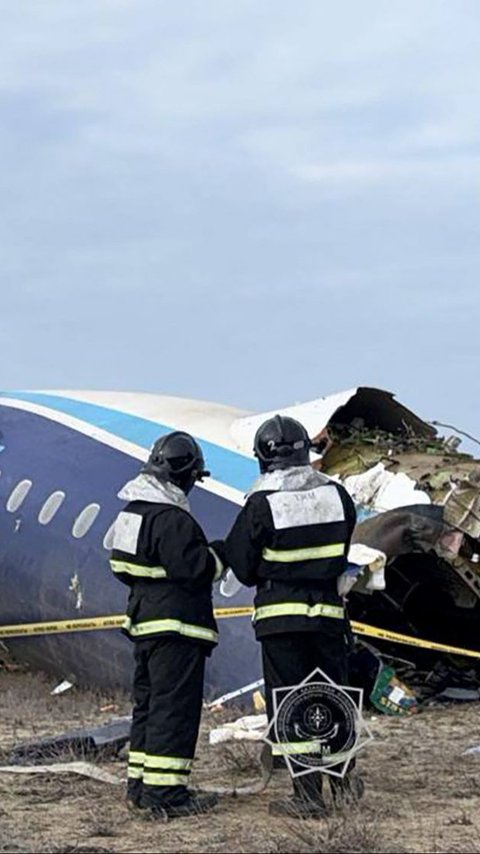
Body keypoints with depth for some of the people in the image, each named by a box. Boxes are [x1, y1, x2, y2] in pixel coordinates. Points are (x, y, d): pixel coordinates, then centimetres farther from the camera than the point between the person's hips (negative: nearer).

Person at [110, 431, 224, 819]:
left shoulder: (132, 512, 11)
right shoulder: (172, 520, -20)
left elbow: (123, 568, 18)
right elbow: (196, 569, -22)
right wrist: (217, 555, -5)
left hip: (145, 622, 10)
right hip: (177, 627, -10)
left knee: (148, 703, 17)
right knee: (175, 707, -8)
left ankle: (140, 783, 22)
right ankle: (165, 791, -9)